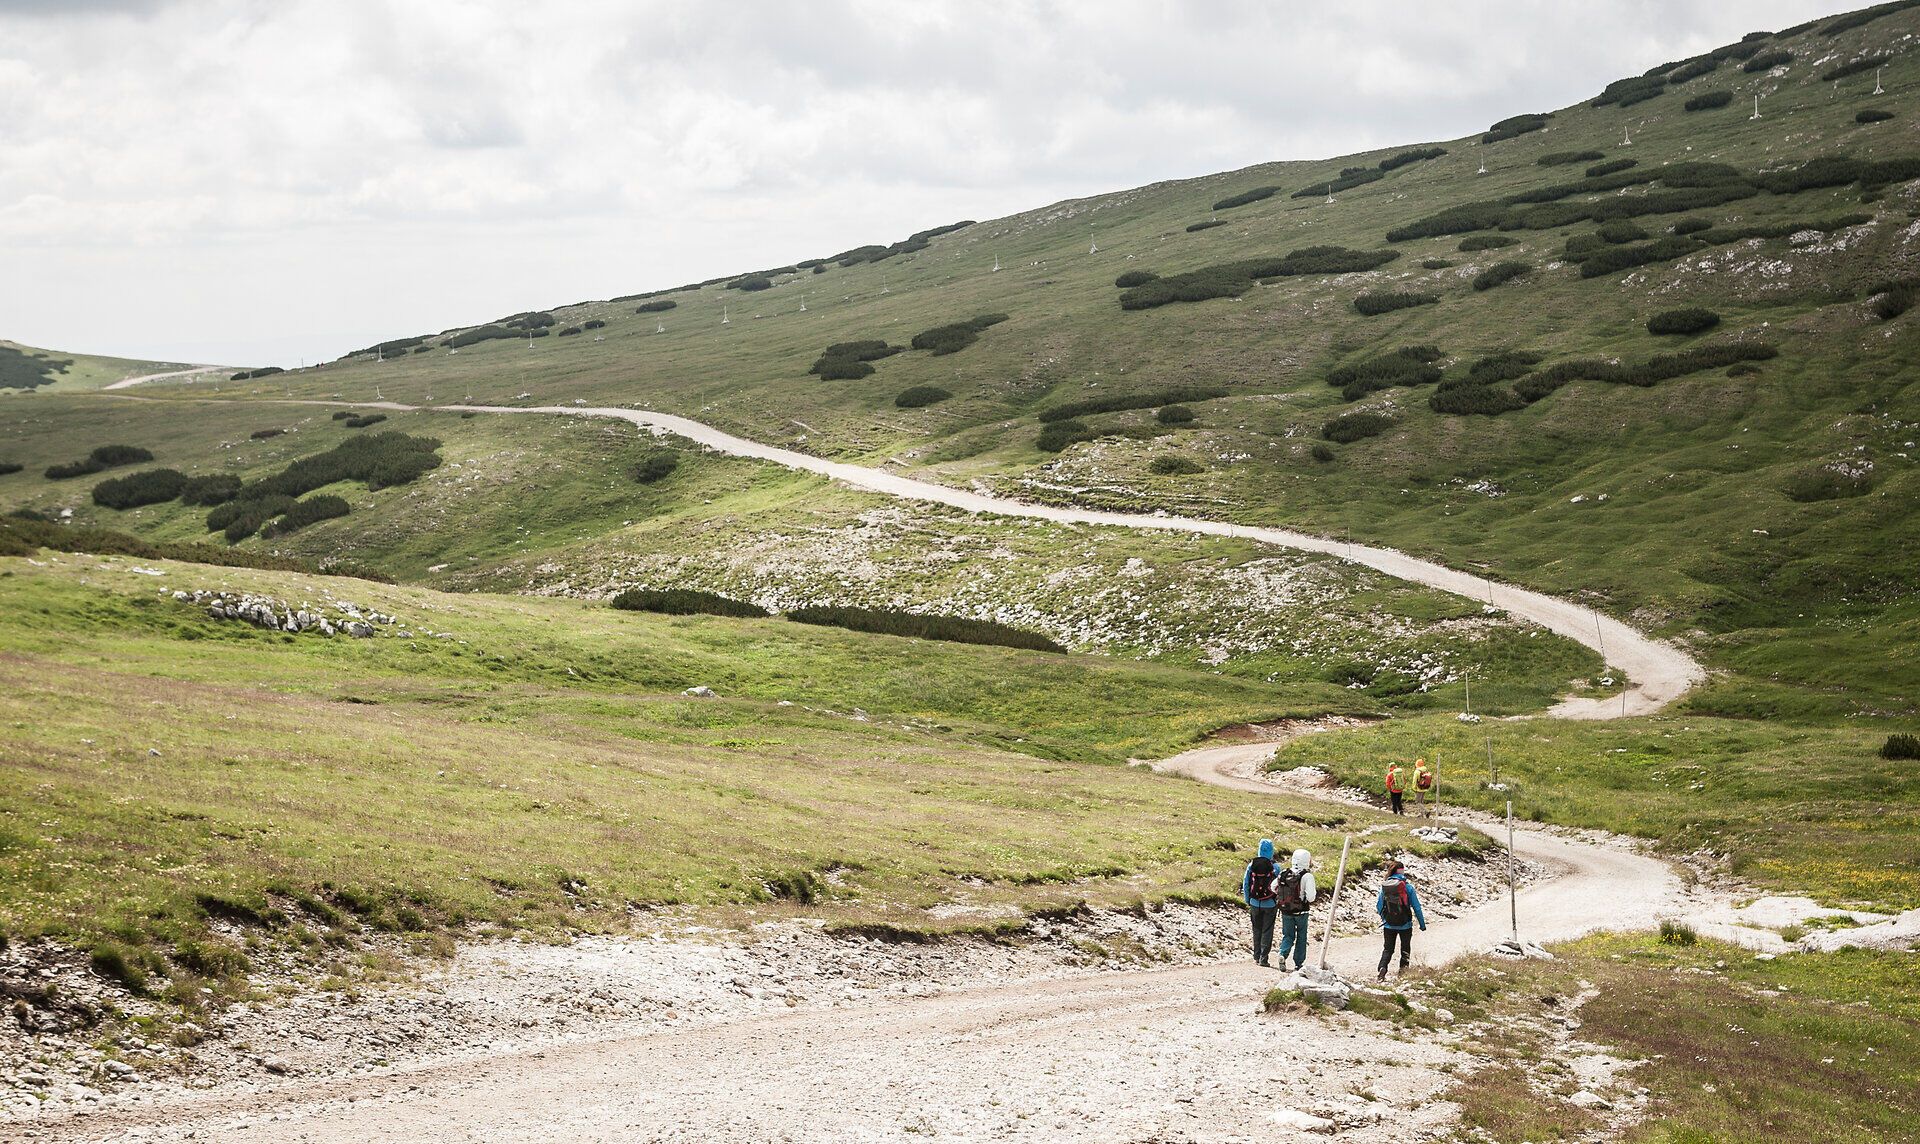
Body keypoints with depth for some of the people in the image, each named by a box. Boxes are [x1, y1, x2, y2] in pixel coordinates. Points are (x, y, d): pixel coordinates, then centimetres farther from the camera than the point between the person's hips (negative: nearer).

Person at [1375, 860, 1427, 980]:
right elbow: (1416, 907, -9)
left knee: (1388, 949, 11)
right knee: (1405, 948, 19)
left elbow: (1379, 907, 5)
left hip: (1389, 925, 2)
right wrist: (1422, 924, 1)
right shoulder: (1407, 886, -12)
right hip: (1405, 925, -2)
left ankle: (1382, 968, -12)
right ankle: (1403, 969, 19)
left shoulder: (1384, 886, -4)